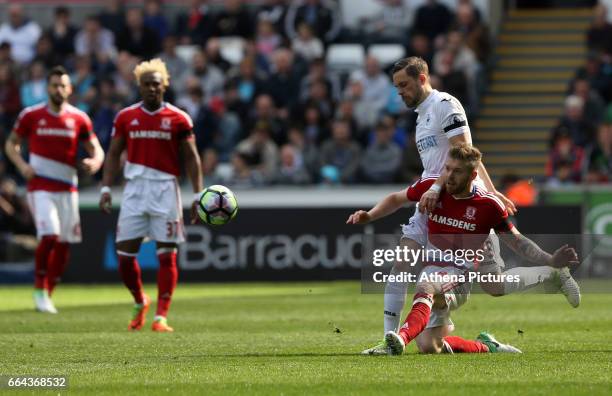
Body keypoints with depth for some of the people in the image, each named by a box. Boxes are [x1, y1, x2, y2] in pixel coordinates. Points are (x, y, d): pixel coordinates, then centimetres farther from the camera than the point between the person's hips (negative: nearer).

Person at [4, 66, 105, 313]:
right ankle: (40, 289, -3)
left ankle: (48, 295, 19)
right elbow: (11, 143, 10)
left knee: (64, 244, 4)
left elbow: (96, 149, 9)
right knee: (49, 235, -20)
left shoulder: (79, 119, 4)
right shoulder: (31, 115, 0)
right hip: (40, 186, -3)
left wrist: (95, 162, -15)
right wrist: (21, 164, -9)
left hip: (67, 188, 3)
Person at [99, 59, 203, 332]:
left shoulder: (178, 119, 1)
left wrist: (197, 194, -3)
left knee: (166, 256, -5)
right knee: (124, 255, -1)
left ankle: (161, 317, -2)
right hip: (135, 189, 2)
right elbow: (113, 154, 10)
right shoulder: (125, 117, 6)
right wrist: (106, 188, 0)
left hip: (165, 189, -2)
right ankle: (140, 303, 23)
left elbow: (191, 158, 4)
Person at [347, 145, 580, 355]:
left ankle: (403, 337, -66)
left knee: (426, 289, -40)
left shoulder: (488, 205, -7)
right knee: (429, 348, 0)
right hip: (431, 269, 5)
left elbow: (518, 242, 2)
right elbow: (397, 199, 19)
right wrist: (369, 216, 3)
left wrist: (551, 261, -11)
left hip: (459, 277, -5)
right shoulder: (431, 187, 1)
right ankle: (485, 346, 26)